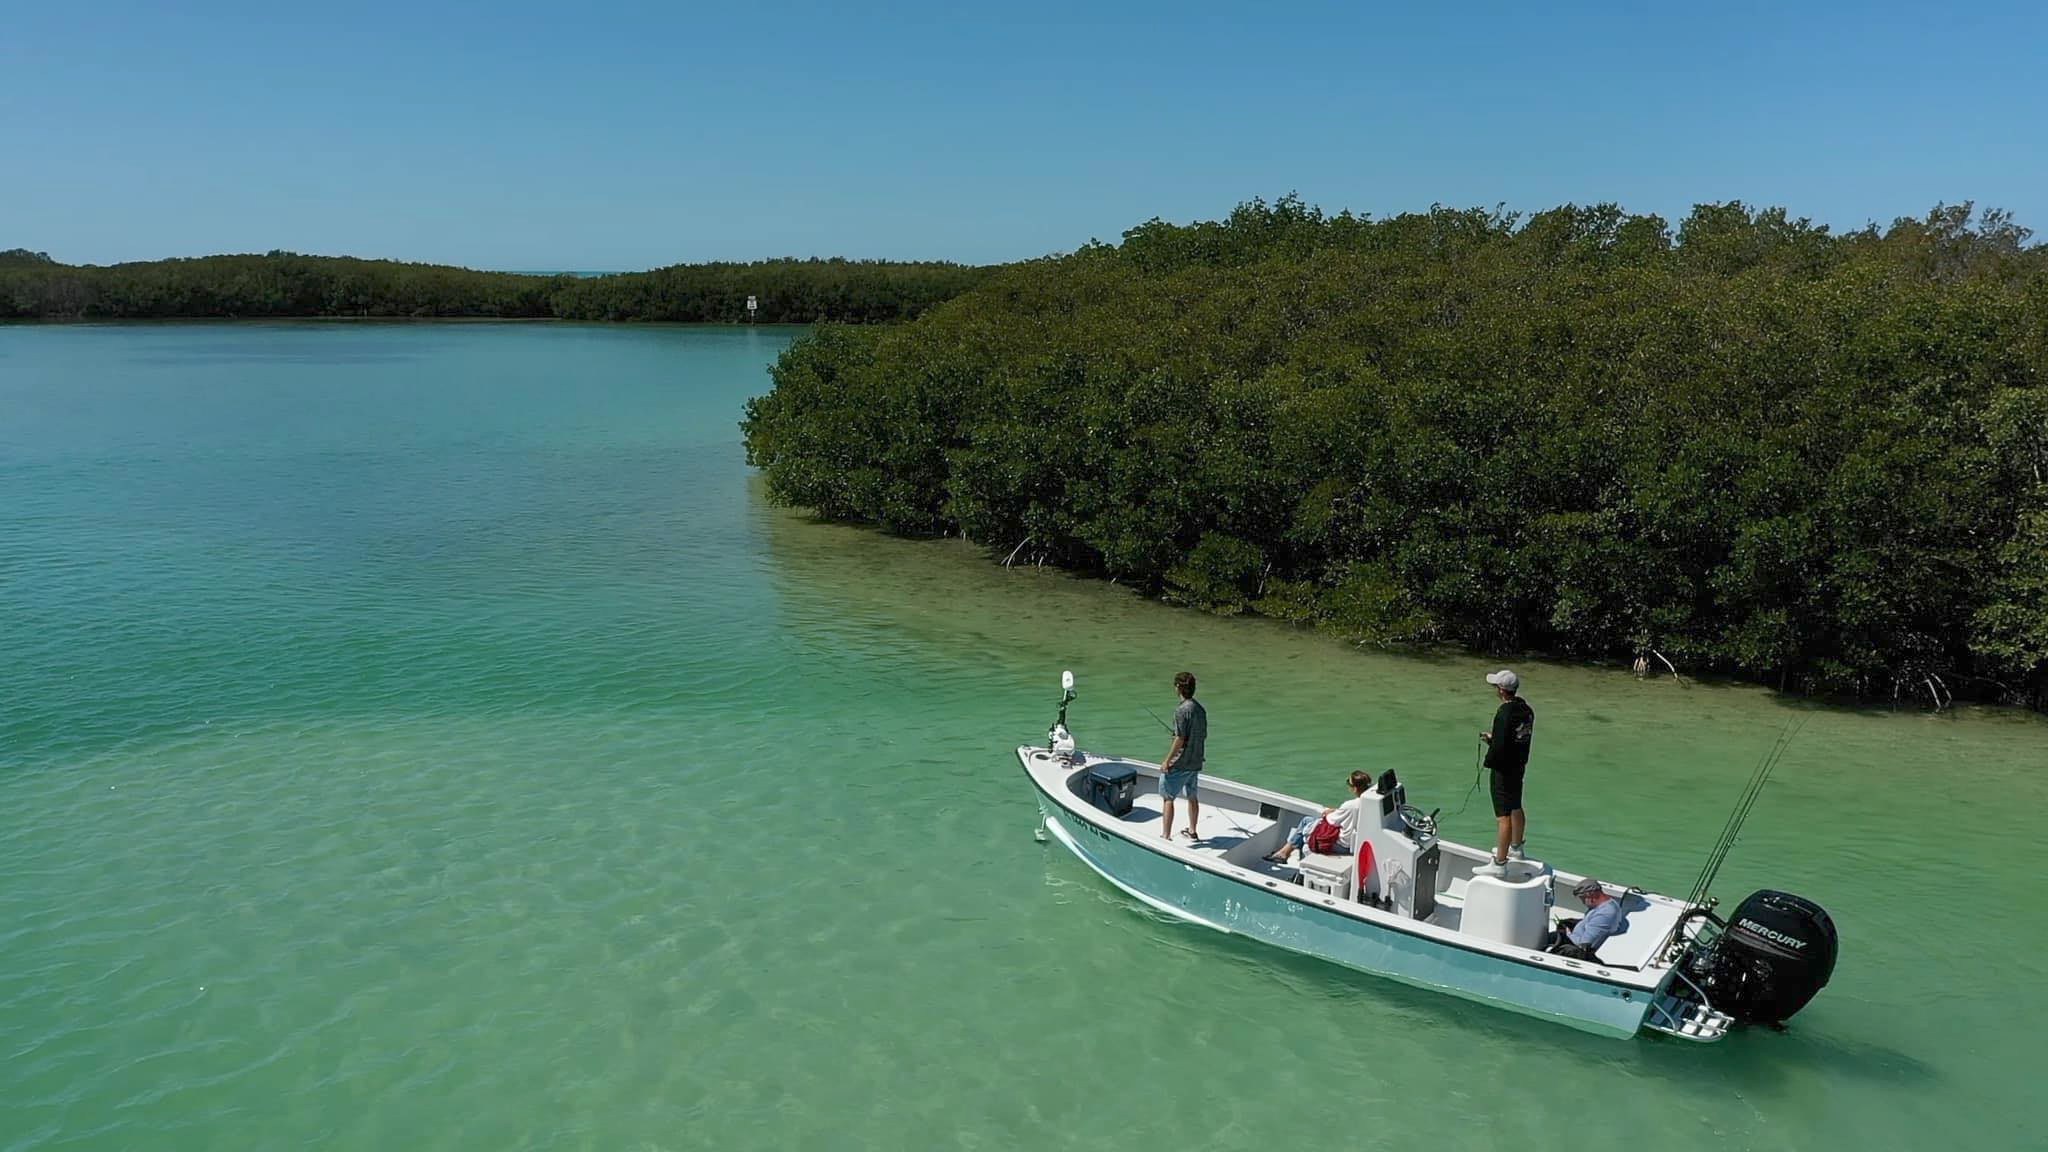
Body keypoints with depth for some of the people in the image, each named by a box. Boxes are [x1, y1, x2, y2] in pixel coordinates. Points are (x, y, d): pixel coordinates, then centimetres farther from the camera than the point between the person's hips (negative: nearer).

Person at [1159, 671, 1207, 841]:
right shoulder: (1201, 709, 5)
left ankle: (1166, 836, -4)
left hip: (1179, 763, -8)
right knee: (1192, 797, 20)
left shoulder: (1182, 711, -19)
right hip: (1196, 762, 8)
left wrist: (1167, 761, -15)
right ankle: (1192, 831, 34)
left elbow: (1180, 740, -21)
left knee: (1167, 798, -2)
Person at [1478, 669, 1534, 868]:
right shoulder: (1526, 709, 2)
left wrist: (1489, 761, -9)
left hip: (1504, 769, -9)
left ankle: (1499, 863, 1)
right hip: (1519, 765, 9)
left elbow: (1499, 747, -27)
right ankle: (1516, 848, 43)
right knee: (1515, 809, 25)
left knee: (1503, 816, -4)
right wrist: (1492, 738, 12)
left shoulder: (1505, 714, -26)